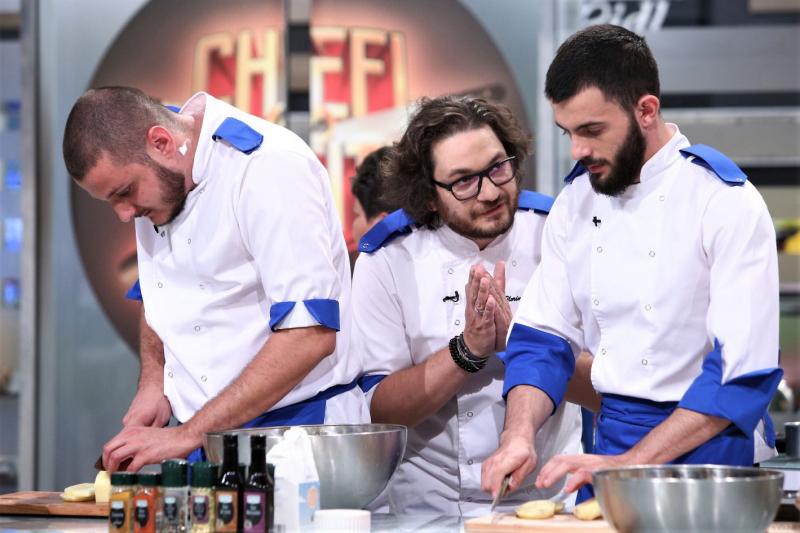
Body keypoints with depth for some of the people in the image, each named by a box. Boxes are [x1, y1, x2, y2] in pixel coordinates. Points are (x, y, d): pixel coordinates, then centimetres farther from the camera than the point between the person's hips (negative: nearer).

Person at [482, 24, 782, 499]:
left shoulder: (726, 201, -14)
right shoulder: (578, 200, 5)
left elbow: (744, 370, -18)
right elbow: (543, 336, 7)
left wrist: (630, 463, -21)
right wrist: (519, 436, -12)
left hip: (704, 449, -5)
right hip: (611, 440, 5)